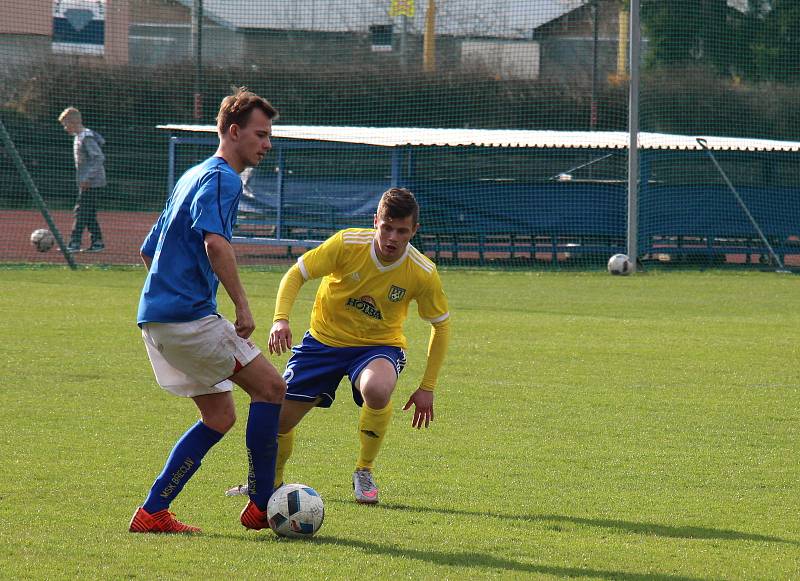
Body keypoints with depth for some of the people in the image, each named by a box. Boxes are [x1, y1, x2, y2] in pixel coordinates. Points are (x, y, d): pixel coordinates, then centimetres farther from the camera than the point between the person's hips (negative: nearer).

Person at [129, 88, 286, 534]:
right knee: (270, 386, -5)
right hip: (189, 316, -10)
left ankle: (152, 512, 8)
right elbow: (215, 243, -28)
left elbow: (149, 251, 28)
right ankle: (261, 506, -3)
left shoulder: (193, 177, 22)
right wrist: (243, 307, -23)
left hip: (158, 315, 10)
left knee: (220, 417, 13)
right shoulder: (222, 179, -10)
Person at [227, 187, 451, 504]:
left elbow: (441, 326, -3)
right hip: (324, 339, 2)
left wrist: (427, 389, -4)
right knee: (279, 416, -2)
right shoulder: (347, 244, -21)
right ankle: (271, 481, 33)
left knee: (377, 390, -37)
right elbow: (296, 274, -12)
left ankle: (364, 473, -11)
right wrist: (281, 319, -30)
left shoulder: (423, 273, -18)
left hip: (378, 345, -1)